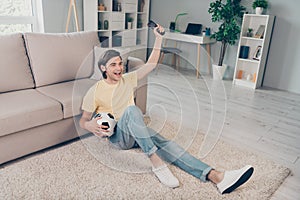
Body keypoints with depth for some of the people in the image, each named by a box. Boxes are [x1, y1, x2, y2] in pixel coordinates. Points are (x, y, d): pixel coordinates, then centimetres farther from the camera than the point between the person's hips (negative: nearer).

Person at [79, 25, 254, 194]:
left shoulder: (127, 79, 10)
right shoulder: (95, 91, -3)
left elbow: (151, 64, 13)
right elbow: (83, 120, 2)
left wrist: (159, 39, 5)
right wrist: (90, 126, -22)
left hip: (136, 132, 4)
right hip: (117, 135, -4)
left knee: (165, 143, -24)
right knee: (132, 110, -35)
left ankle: (215, 176, -39)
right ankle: (156, 162, -38)